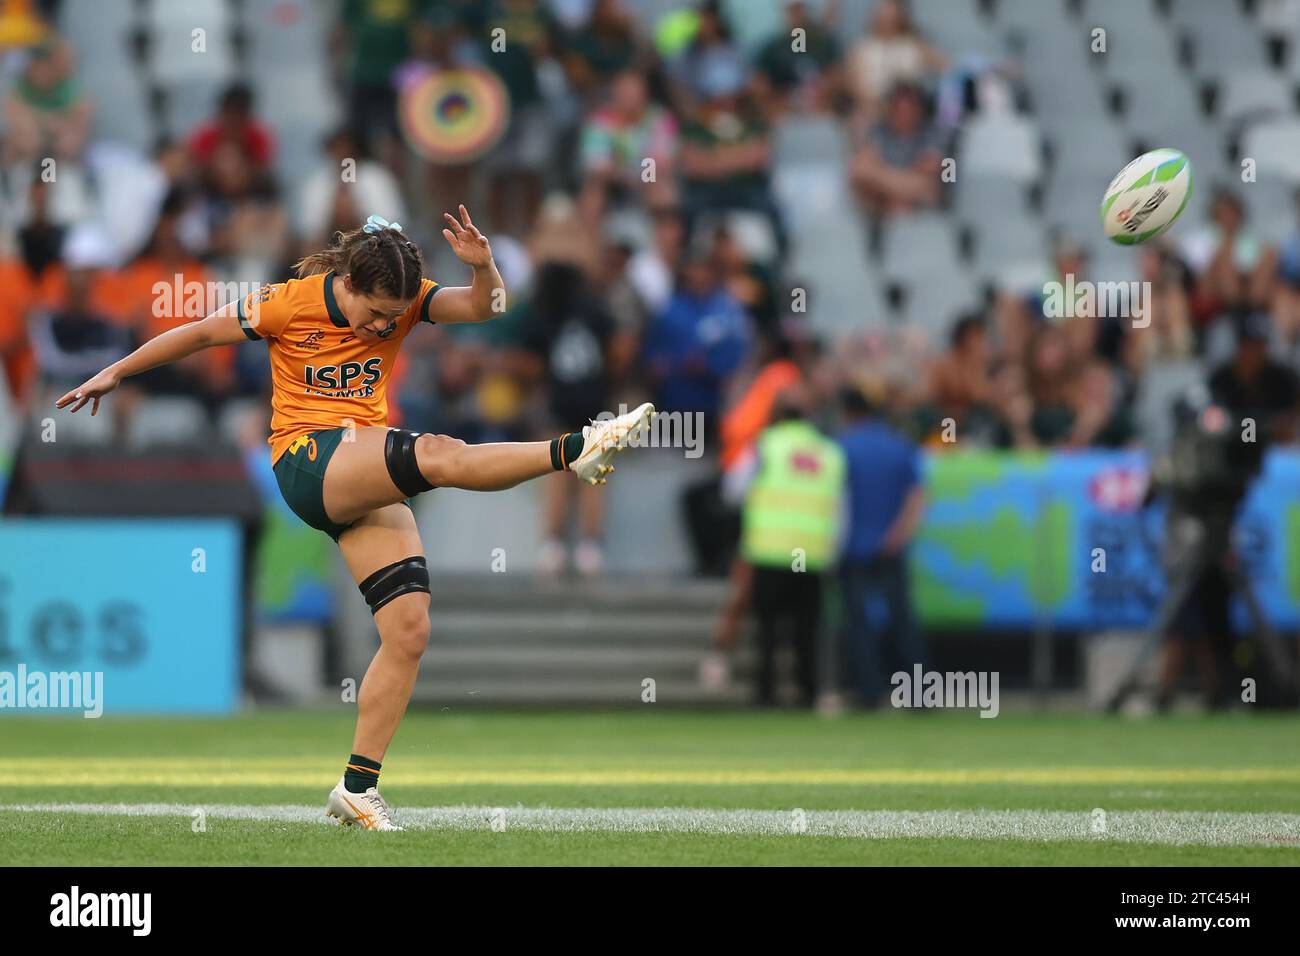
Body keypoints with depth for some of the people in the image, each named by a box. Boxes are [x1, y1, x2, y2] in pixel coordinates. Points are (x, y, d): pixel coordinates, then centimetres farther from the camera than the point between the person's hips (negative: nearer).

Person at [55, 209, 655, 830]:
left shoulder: (403, 299, 3)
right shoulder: (290, 304, -7)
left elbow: (485, 306, -8)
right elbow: (201, 333, 4)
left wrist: (483, 267, -30)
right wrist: (115, 374, 12)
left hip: (370, 486, 6)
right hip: (308, 461, -5)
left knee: (409, 630, -5)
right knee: (440, 454, -32)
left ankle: (358, 787, 1)